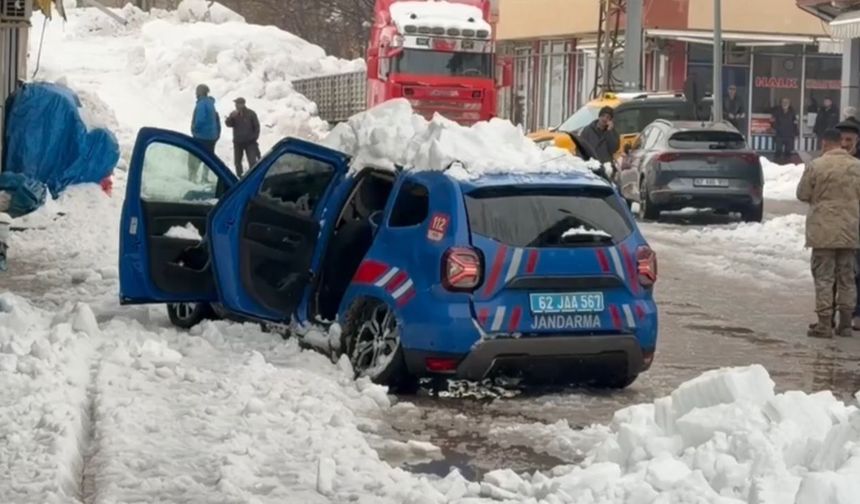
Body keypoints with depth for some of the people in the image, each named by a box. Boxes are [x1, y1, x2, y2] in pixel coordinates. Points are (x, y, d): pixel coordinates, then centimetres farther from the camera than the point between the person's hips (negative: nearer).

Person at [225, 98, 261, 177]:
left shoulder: (251, 114, -4)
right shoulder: (234, 114, 4)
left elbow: (256, 126, -1)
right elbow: (228, 124, -7)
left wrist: (254, 137, -7)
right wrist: (232, 117, -24)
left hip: (250, 142, -4)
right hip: (238, 142, 4)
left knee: (252, 161, -11)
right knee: (237, 161, 10)